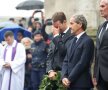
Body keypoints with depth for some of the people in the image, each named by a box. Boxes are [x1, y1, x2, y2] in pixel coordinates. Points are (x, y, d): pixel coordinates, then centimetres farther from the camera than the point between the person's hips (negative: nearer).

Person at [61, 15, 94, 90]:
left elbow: (82, 63, -16)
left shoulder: (88, 41, -10)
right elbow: (66, 61, 12)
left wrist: (69, 79, -14)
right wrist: (64, 77, -4)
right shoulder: (73, 40, 17)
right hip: (70, 84, 7)